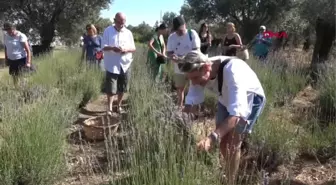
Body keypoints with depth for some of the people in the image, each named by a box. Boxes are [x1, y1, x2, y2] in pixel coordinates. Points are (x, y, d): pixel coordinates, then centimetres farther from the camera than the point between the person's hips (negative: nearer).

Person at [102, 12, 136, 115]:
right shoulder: (108, 31, -2)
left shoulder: (128, 32, 6)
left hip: (125, 65, 3)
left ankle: (119, 106, 28)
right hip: (112, 65, -3)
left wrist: (126, 49, -17)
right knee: (110, 89, -3)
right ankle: (110, 107, 12)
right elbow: (104, 47, -6)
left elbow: (133, 48, 5)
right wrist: (112, 48, -27)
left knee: (122, 88, 11)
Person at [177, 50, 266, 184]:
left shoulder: (232, 71, -44)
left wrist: (212, 137, -61)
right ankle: (231, 174, 34)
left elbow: (236, 113, -50)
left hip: (250, 99, -6)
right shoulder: (200, 72, -24)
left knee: (233, 144, -9)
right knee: (223, 142, 9)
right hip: (226, 100, 6)